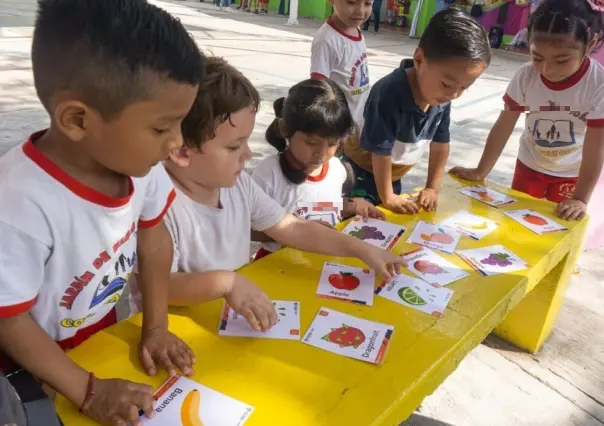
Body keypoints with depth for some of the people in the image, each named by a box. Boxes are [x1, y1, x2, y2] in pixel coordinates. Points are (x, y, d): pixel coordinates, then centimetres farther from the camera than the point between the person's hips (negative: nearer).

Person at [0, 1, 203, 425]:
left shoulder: (138, 161, -19)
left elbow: (153, 238, -4)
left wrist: (155, 328, -3)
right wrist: (89, 392, -19)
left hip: (104, 336, 5)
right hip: (36, 371, -5)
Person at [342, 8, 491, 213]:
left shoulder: (442, 99, -14)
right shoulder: (388, 95, -34)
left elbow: (440, 143, -3)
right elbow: (381, 151, -27)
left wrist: (432, 188, -1)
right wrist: (388, 197, -18)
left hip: (393, 174, 6)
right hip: (361, 169, -6)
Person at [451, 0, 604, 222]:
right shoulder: (525, 76, -21)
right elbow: (503, 126, -14)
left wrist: (581, 199, -24)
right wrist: (480, 171, -11)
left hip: (572, 173, -2)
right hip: (529, 164, 2)